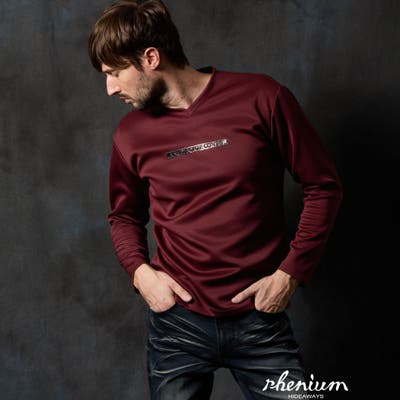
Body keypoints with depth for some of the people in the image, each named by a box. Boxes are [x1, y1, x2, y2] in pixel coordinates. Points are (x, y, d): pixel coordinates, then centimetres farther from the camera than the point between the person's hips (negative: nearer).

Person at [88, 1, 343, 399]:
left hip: (261, 318, -2)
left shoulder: (261, 98, -9)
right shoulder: (130, 134, 1)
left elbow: (323, 186, -2)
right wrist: (139, 271, -2)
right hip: (177, 322, 2)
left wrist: (291, 272, -8)